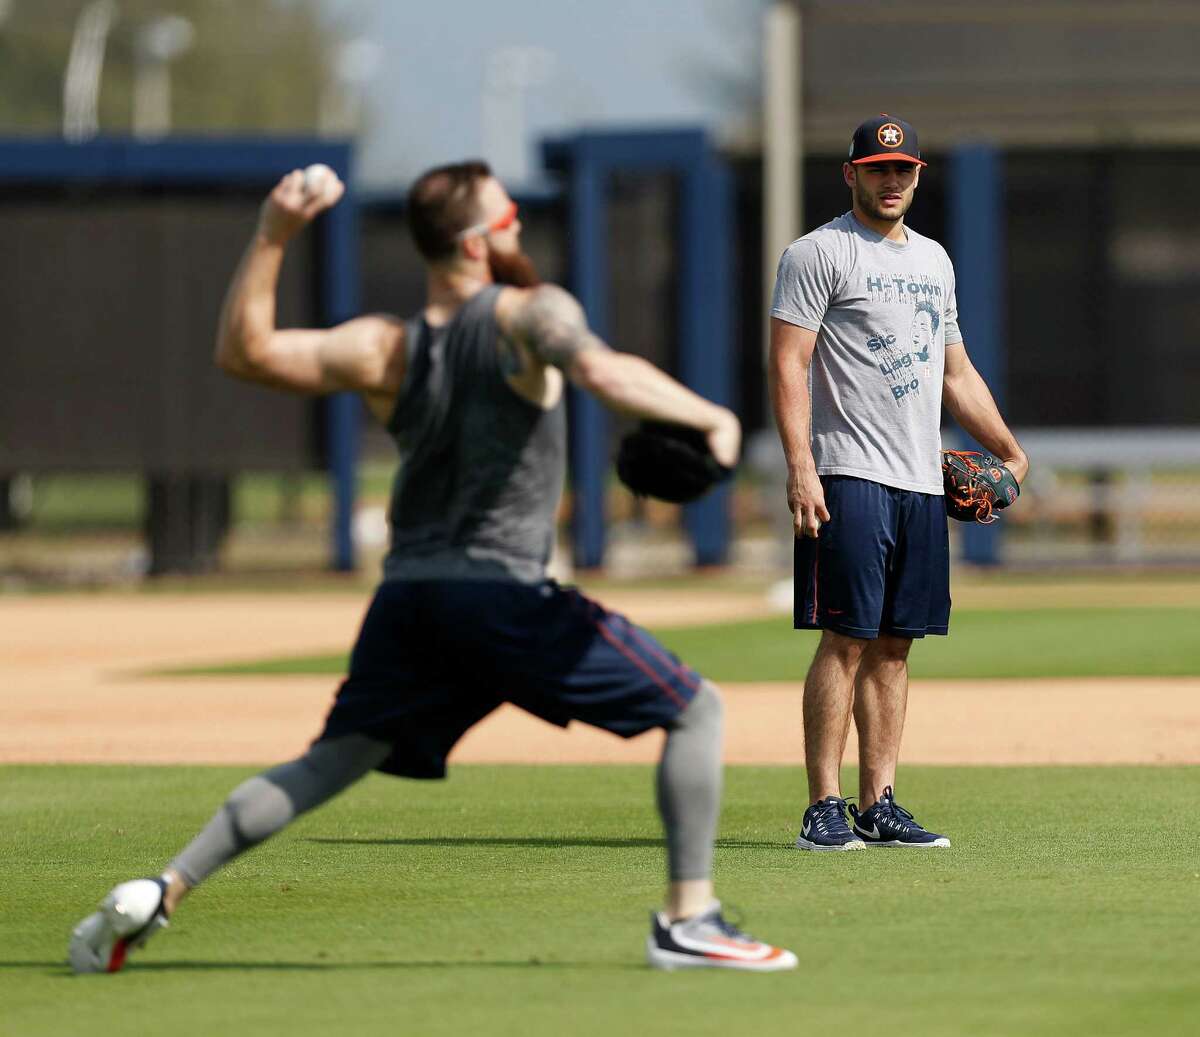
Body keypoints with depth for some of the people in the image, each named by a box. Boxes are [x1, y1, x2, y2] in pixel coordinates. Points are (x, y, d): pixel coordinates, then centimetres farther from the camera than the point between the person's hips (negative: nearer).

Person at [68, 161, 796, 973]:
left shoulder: (383, 350, 10)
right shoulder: (529, 314, -4)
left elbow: (244, 351, 12)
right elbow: (600, 371, -24)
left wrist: (271, 240, 11)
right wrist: (710, 418, -17)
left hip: (407, 595, 5)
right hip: (503, 594, -5)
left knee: (328, 764, 14)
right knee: (696, 709, 5)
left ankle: (159, 894, -1)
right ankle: (688, 921, -3)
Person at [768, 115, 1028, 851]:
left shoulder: (933, 260, 20)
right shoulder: (819, 253, -2)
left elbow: (956, 373, 26)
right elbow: (789, 364, -10)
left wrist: (1009, 450, 16)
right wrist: (800, 467, -20)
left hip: (922, 484, 7)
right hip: (849, 479, -7)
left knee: (894, 644, 6)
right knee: (847, 640, -10)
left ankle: (878, 805, 8)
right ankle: (825, 809, -9)